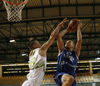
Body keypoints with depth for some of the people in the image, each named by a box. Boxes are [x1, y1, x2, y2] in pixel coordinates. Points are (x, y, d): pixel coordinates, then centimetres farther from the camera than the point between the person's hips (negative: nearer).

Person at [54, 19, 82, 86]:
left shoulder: (75, 53, 19)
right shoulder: (62, 50, 18)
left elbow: (79, 40, 5)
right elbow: (58, 36, 10)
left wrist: (78, 28, 13)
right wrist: (67, 30, 22)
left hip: (71, 75, 3)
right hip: (60, 75, -3)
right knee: (70, 78, -36)